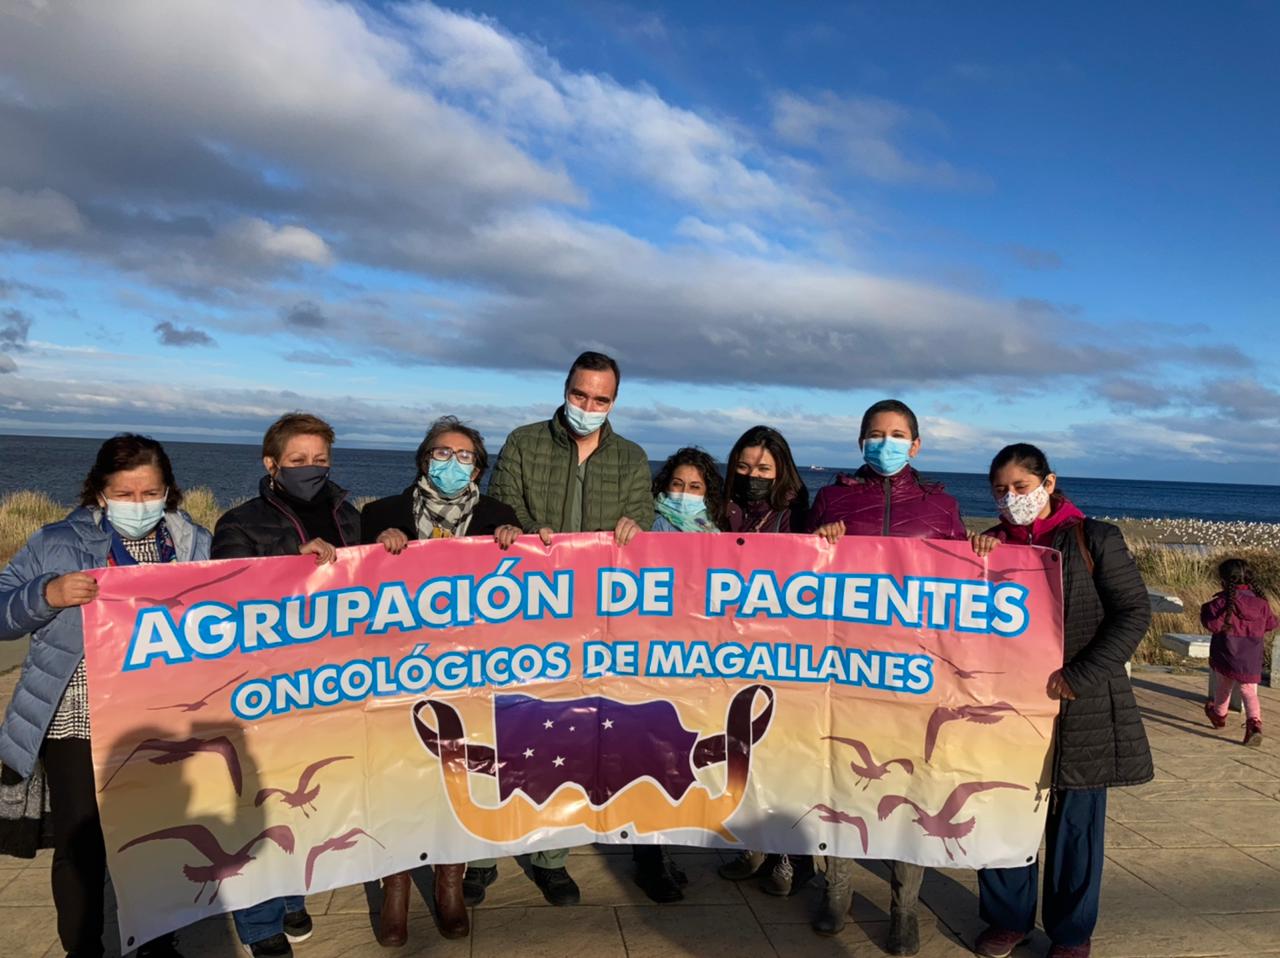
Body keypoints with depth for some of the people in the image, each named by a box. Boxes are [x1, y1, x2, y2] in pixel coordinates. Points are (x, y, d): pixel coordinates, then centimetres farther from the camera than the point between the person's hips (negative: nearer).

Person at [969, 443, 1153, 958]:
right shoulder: (992, 544, 8)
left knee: (1074, 823, 8)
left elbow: (1133, 612, -8)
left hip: (1081, 708, -3)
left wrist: (1078, 677, -15)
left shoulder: (1093, 539, -4)